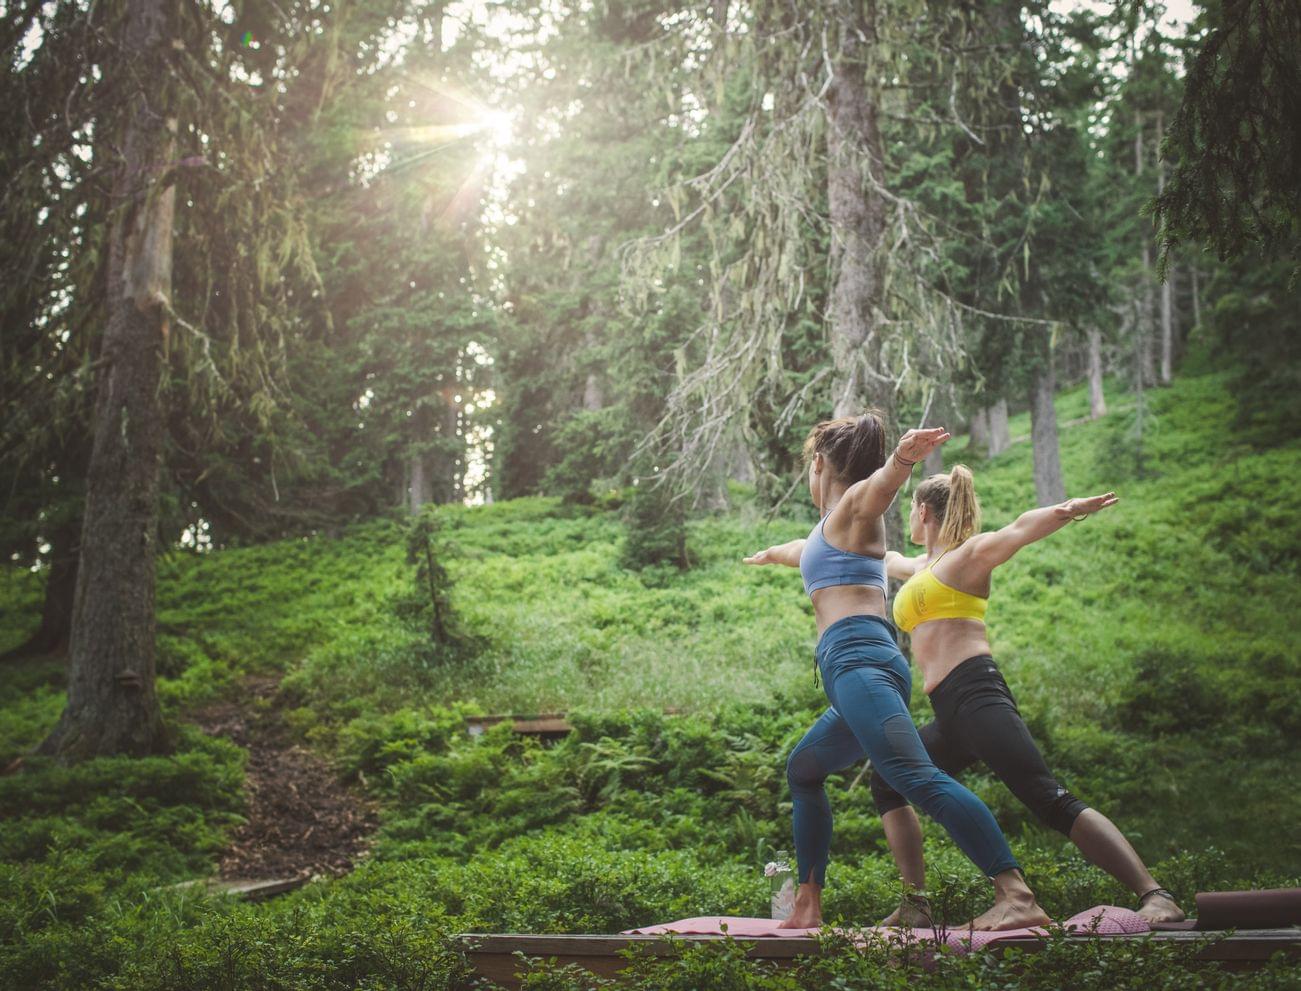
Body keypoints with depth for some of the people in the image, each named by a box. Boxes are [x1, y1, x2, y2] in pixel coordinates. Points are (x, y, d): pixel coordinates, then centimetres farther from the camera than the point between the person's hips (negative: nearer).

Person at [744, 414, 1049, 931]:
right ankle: (808, 908, 26)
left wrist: (901, 460, -44)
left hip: (857, 657, -10)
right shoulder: (829, 528, 29)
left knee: (917, 776, -25)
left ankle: (1016, 897, -35)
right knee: (803, 770, 25)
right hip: (852, 665, 10)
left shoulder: (855, 505, 4)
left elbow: (881, 482, -21)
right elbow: (803, 550, 53)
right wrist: (770, 554, 74)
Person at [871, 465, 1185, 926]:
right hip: (951, 714, 10)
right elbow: (885, 560, 48)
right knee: (887, 783, 18)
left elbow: (1018, 531, -17)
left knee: (1051, 800, -21)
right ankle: (916, 906, 16)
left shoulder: (967, 554, 4)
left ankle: (1156, 897, -28)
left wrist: (1065, 511, -38)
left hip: (974, 693, -10)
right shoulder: (923, 567, 27)